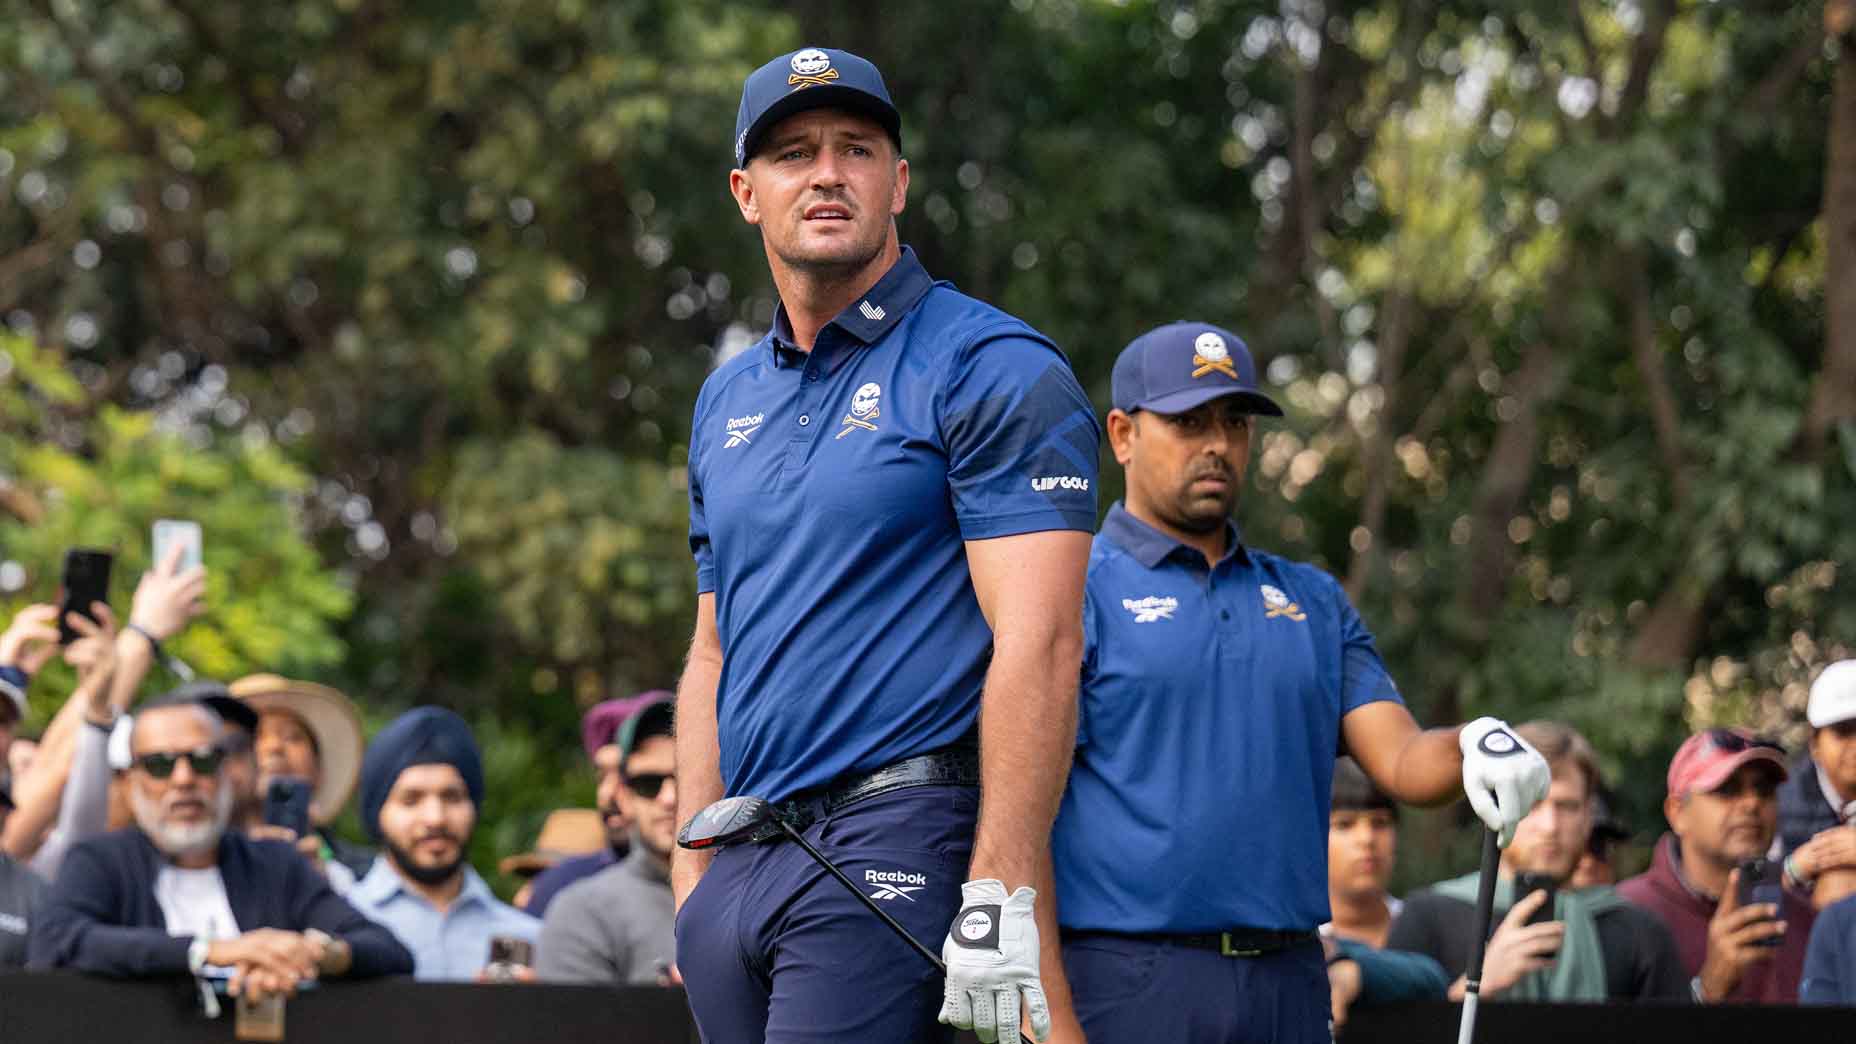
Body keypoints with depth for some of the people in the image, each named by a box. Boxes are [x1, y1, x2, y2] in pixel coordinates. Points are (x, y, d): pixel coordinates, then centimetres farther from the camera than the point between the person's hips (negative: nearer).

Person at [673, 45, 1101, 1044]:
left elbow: (1038, 642, -13)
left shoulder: (994, 369, -4)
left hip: (895, 847, -7)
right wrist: (691, 882, 13)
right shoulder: (728, 399, 18)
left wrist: (999, 898, -20)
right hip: (745, 863, 7)